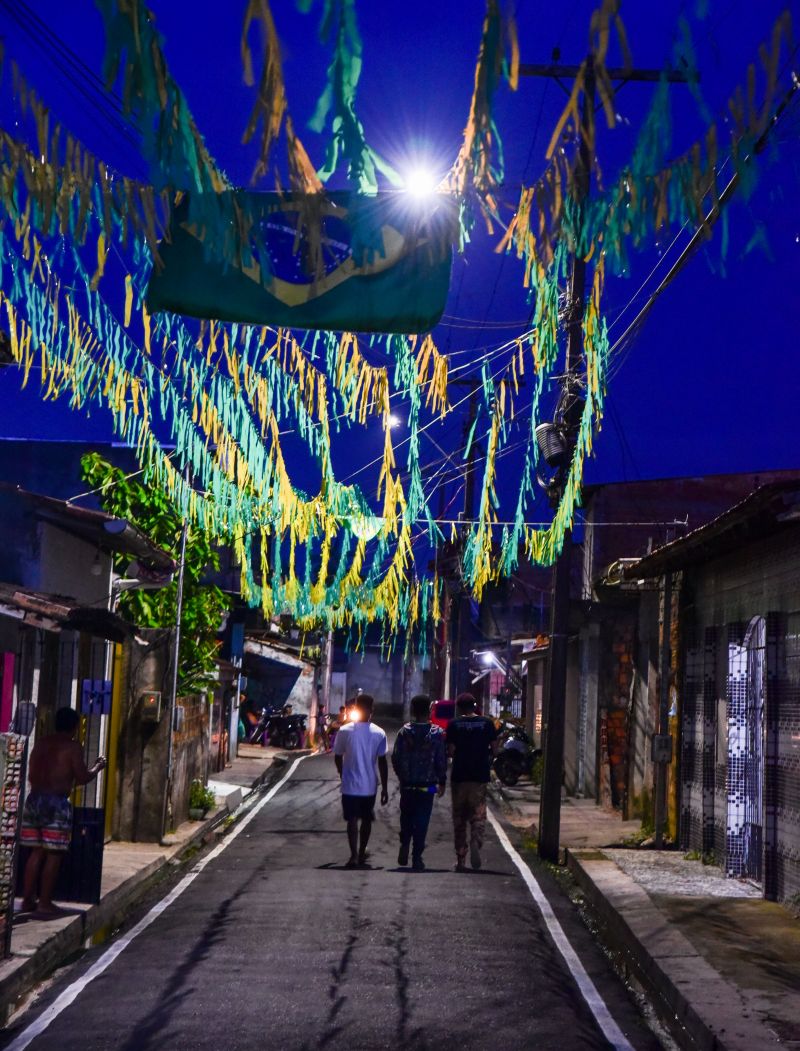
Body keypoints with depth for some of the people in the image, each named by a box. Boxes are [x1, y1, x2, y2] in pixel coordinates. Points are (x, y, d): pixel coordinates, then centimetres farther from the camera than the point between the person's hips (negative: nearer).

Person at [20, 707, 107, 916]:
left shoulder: (41, 743, 13)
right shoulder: (72, 747, -7)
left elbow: (31, 776, 17)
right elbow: (82, 778, -9)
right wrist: (97, 766, 9)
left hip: (34, 799, 6)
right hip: (57, 803, -6)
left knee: (36, 852, 13)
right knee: (53, 855, 0)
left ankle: (28, 899, 15)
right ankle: (44, 904, 0)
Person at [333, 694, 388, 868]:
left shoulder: (345, 731, -7)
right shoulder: (379, 733, -7)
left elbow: (337, 757, 2)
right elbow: (382, 762, -6)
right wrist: (385, 788, 1)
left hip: (350, 785, -1)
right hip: (370, 785, 1)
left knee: (352, 820, 1)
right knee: (366, 819, 17)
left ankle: (354, 855, -11)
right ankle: (362, 853, 28)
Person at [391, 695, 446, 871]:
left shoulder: (404, 732, -4)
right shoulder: (437, 733, -7)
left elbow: (396, 758, -3)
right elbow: (441, 761, -5)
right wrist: (442, 782, 7)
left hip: (407, 784, 1)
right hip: (427, 784, -1)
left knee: (406, 817, 19)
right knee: (421, 821, 4)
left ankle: (404, 844, 3)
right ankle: (417, 858, 3)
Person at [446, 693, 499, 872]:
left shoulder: (454, 725, -3)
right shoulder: (487, 723, 1)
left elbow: (451, 751, -7)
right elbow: (494, 748, 2)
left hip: (459, 776, 0)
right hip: (480, 776, 0)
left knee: (459, 817, 10)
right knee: (478, 814, 6)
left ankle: (460, 859, 12)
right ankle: (476, 841, -25)